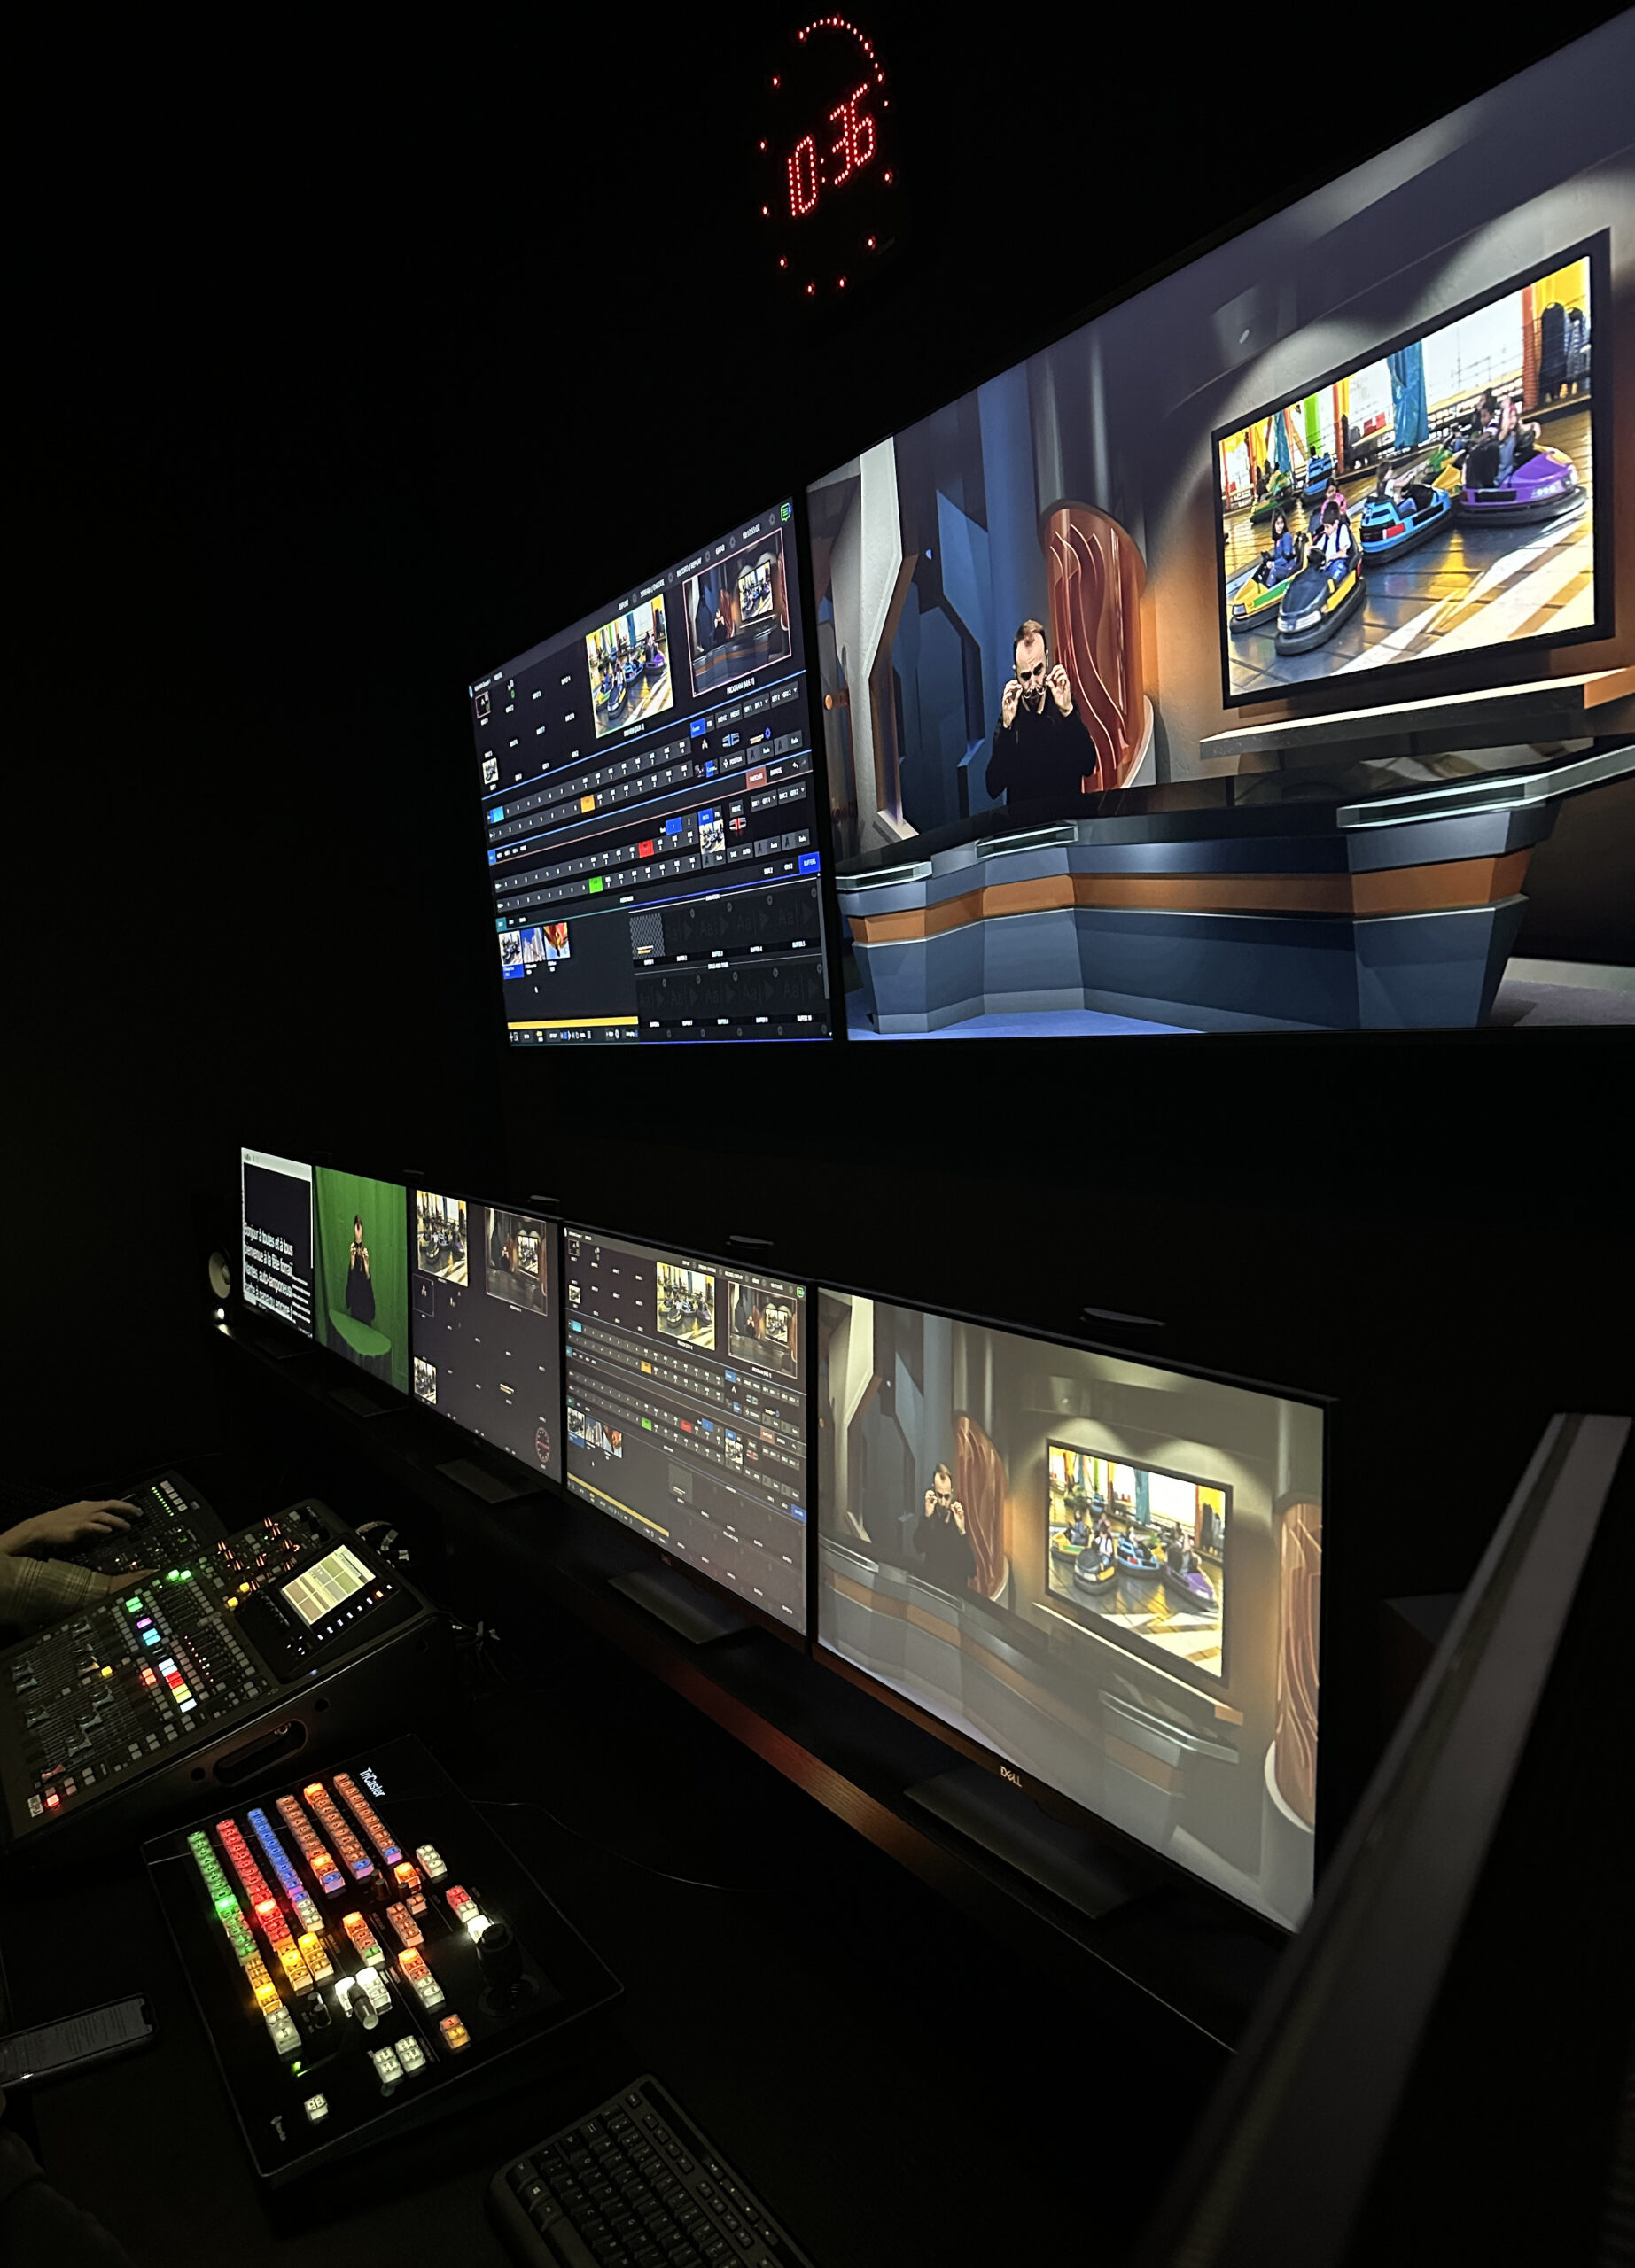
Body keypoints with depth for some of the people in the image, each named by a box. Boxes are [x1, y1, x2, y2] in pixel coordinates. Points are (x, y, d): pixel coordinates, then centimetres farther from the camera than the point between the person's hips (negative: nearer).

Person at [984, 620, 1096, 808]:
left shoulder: (1063, 703, 1)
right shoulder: (1010, 712, 0)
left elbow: (1089, 767, -9)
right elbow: (993, 788, -9)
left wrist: (1068, 711, -17)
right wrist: (1006, 727, -16)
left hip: (1067, 809, 0)